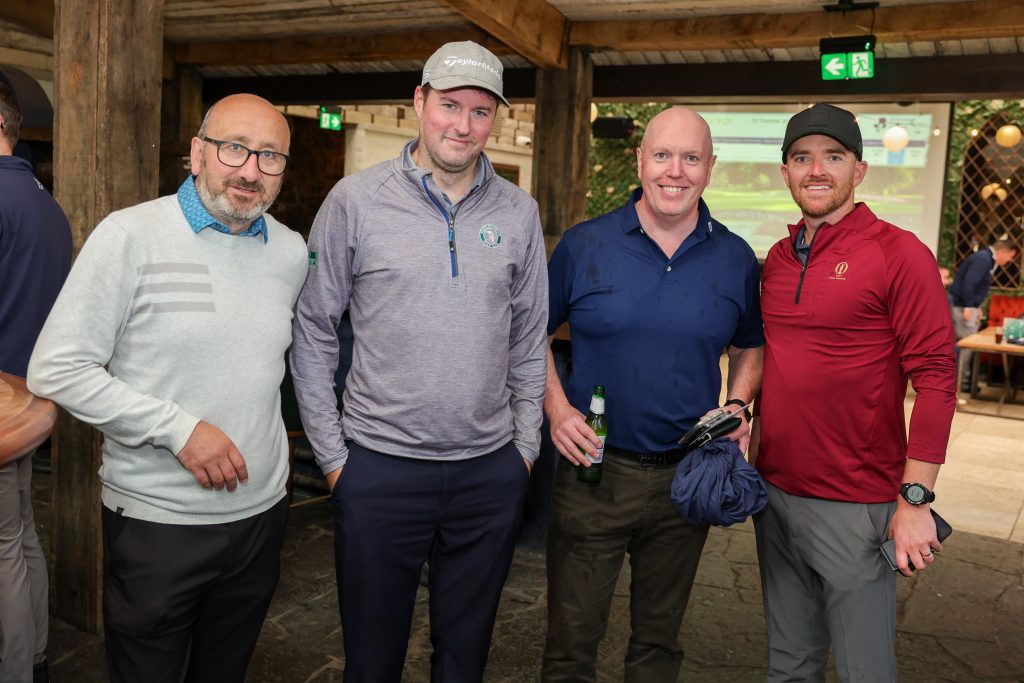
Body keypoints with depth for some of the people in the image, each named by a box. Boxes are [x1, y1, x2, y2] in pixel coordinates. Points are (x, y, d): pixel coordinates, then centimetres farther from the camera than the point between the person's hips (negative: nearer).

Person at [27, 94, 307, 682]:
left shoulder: (291, 252, 3)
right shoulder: (130, 236, -11)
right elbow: (57, 370, -13)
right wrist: (178, 428, -18)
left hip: (260, 514, 4)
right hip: (155, 521, -4)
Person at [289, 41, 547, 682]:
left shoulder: (518, 212, 3)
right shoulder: (355, 200, -5)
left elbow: (529, 340, 9)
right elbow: (312, 333, -1)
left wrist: (525, 447, 7)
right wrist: (332, 454, -3)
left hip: (491, 472, 2)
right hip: (380, 466, -2)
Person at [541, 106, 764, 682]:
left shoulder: (736, 259, 2)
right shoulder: (584, 245, -4)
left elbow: (750, 348, 14)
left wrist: (737, 407, -4)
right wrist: (557, 408, -10)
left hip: (688, 478, 2)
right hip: (594, 467, -2)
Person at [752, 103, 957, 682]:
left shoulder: (899, 253, -9)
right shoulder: (777, 259, 9)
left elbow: (936, 377, -12)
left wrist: (915, 500, -15)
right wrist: (752, 456, 7)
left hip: (854, 505, -5)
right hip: (775, 492, 5)